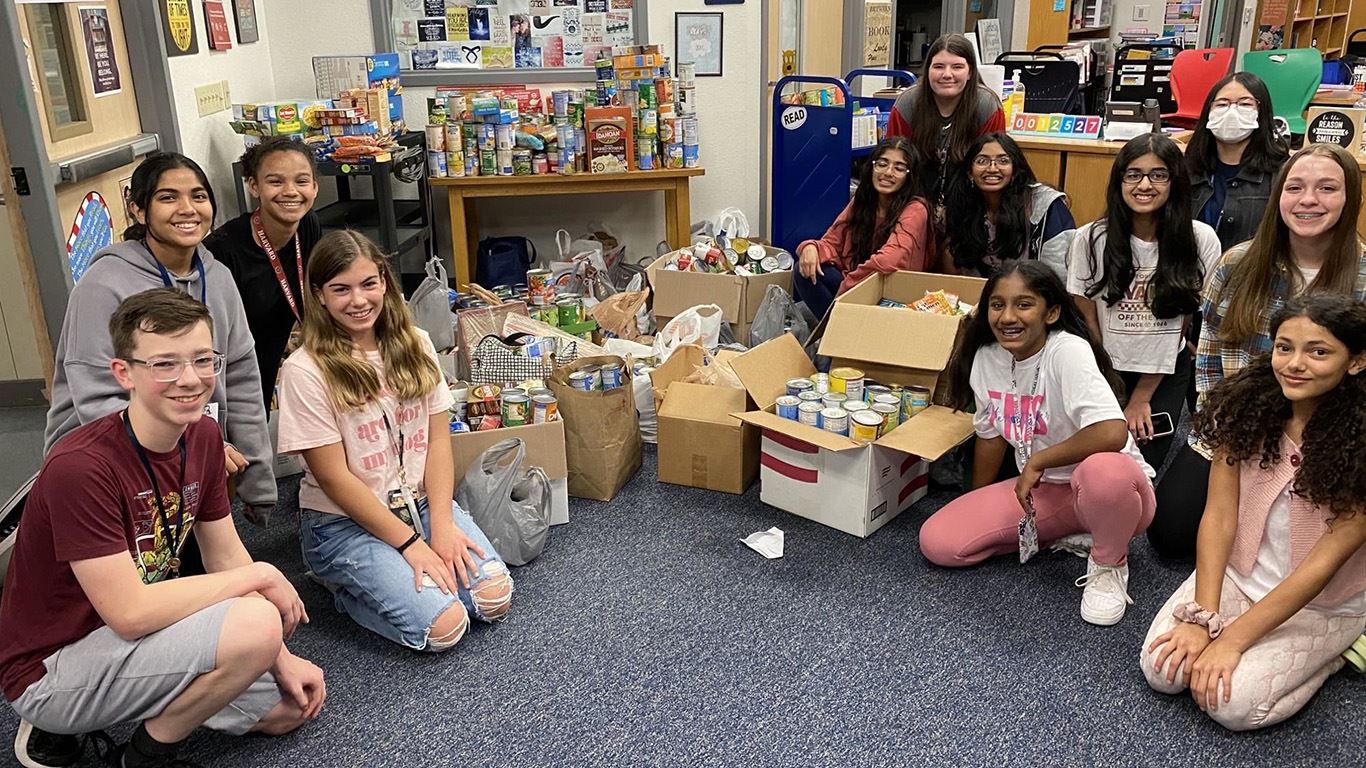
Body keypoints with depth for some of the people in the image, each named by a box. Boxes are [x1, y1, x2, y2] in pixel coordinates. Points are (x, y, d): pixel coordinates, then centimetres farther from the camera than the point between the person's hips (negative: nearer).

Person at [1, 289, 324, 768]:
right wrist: (259, 576, -21)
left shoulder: (203, 436, -4)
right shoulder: (79, 467, -28)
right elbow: (130, 612, -30)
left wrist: (282, 660, -2)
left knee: (289, 707, 11)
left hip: (131, 634, 8)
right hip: (50, 669, -8)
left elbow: (225, 556, 3)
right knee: (255, 622, -29)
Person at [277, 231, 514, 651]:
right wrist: (409, 542, -16)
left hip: (420, 501, 5)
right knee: (443, 626, -21)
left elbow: (438, 439, 0)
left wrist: (442, 524, -12)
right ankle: (347, 586, 6)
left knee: (494, 597, -15)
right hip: (345, 522, -5)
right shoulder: (305, 371, -15)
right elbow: (334, 478, -15)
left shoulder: (414, 345, 1)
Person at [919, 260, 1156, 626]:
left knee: (1103, 471, -44)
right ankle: (1065, 537, 8)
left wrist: (1036, 462, -24)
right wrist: (976, 510, 18)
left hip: (1113, 486, -6)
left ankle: (1108, 565, -8)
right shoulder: (985, 358, -5)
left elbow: (1112, 432, -38)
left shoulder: (1068, 351, -24)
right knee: (936, 542, -11)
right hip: (1042, 490, 6)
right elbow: (991, 435, 10)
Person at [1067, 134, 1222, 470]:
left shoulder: (1200, 240, -9)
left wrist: (1143, 396, 1)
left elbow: (1185, 321, -1)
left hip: (1167, 374, 1)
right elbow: (1086, 322, -3)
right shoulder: (1090, 239, -11)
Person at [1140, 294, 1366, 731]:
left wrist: (1230, 641, -23)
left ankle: (1328, 652, 6)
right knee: (1162, 669, -15)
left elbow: (1324, 560, -21)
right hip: (1238, 575, 3)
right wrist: (1202, 617, -19)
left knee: (1231, 702, -20)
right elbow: (1218, 517, -11)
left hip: (1323, 603, -3)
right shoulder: (1247, 406, -12)